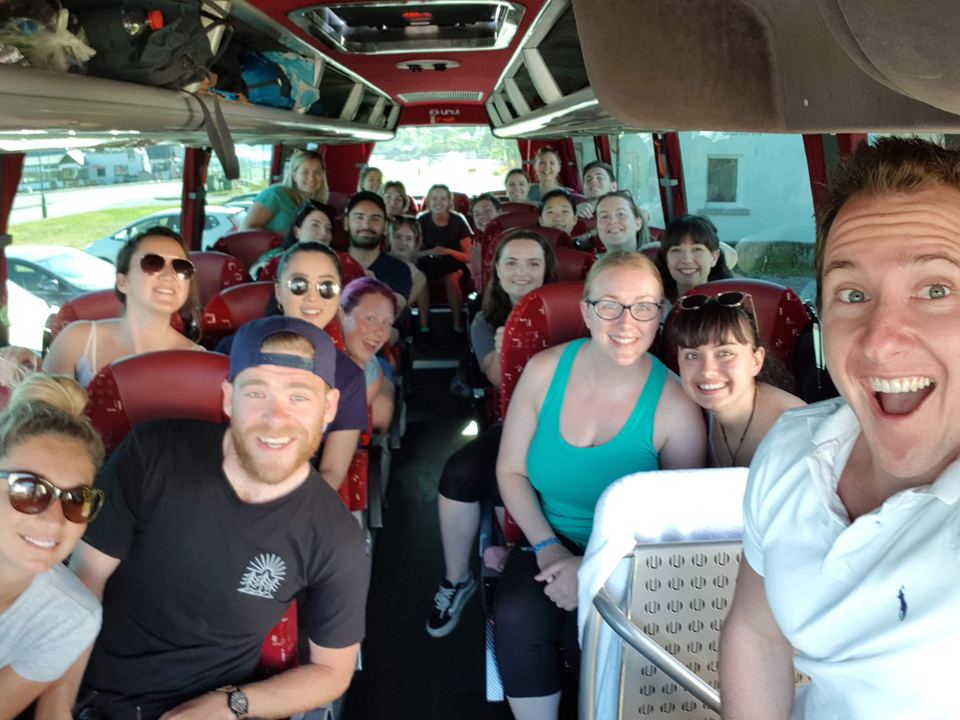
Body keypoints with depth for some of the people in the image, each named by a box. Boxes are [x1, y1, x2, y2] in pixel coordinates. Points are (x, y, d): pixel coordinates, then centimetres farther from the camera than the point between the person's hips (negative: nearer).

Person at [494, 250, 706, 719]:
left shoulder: (675, 405, -14)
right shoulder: (545, 370, -5)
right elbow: (511, 471, 2)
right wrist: (547, 547, -10)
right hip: (549, 543, 3)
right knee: (516, 615, -25)